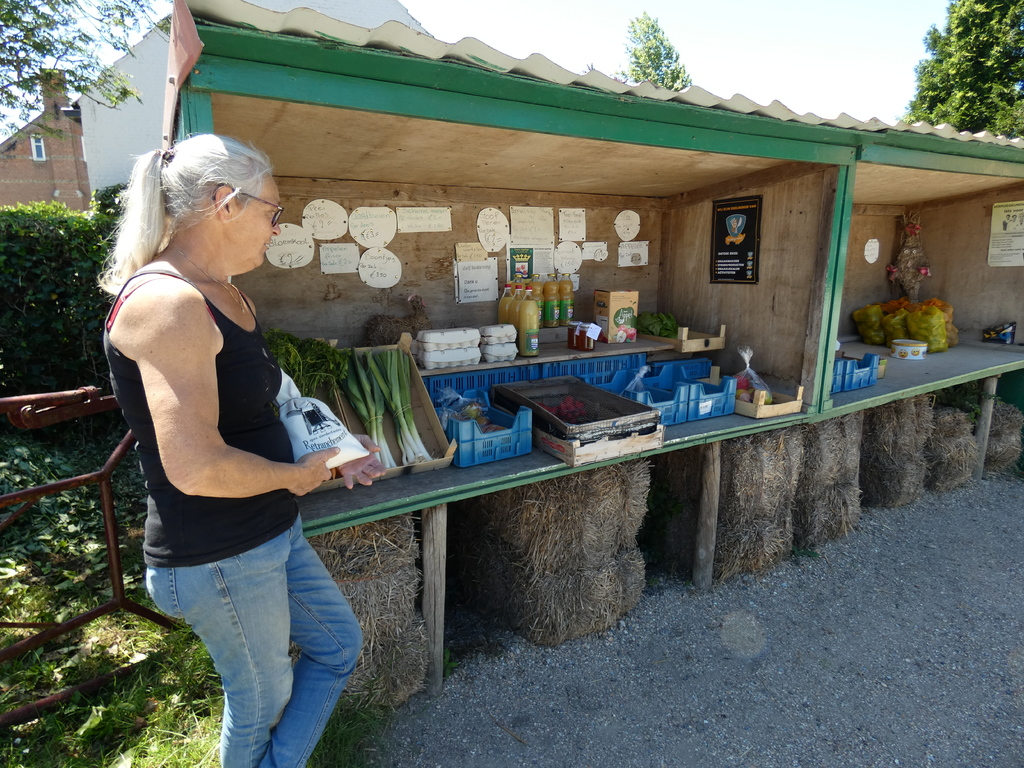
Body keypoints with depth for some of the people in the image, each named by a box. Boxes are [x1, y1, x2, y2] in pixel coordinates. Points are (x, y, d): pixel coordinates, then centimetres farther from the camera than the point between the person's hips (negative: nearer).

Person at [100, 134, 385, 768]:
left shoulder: (226, 296, 7)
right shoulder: (167, 302, -25)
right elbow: (197, 467, -32)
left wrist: (328, 452, 5)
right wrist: (295, 475, -14)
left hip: (272, 532, 9)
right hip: (217, 559, -9)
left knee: (339, 646, 22)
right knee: (264, 696, 16)